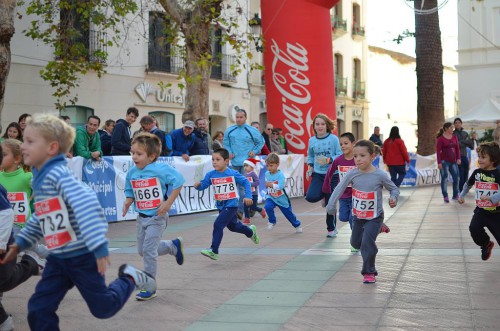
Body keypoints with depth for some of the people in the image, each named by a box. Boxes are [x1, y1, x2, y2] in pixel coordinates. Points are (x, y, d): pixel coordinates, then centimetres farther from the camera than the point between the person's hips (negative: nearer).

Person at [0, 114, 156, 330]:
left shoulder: (59, 174, -22)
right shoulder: (39, 177, 7)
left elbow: (87, 205, -33)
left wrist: (99, 247, -37)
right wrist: (20, 243, 24)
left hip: (82, 256, -8)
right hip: (57, 258, 8)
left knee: (103, 307, 7)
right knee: (38, 310, 3)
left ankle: (129, 278, 33)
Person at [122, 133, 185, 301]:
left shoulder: (161, 169, -18)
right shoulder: (132, 173, 0)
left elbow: (178, 182, -16)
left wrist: (168, 203, -19)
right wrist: (127, 203, -7)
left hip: (157, 217, -7)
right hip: (142, 217, 7)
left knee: (148, 250, -10)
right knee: (142, 251, 15)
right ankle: (174, 246, 40)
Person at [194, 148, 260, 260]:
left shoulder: (233, 174, -14)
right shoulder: (210, 175, -3)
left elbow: (245, 182, -5)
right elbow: (203, 184, -7)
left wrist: (248, 196, -13)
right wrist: (198, 185, -30)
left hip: (231, 205, -6)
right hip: (220, 206, 6)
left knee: (218, 225, -18)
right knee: (233, 226, 23)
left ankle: (214, 251, -11)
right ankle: (251, 231, 53)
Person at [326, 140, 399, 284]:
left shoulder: (380, 175, -19)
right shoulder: (352, 174, -13)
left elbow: (394, 188, -5)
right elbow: (339, 188, -9)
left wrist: (394, 198, -25)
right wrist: (331, 205, -15)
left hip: (374, 217, -4)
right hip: (358, 216, 4)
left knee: (367, 243, -16)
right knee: (355, 242, 18)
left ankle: (369, 272, 4)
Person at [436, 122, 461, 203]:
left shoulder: (454, 137, 8)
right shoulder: (440, 139, -8)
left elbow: (457, 148, 11)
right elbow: (438, 151, -10)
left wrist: (458, 158, 0)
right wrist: (439, 162, -14)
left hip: (453, 161, 6)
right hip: (444, 161, -5)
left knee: (456, 177, 4)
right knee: (444, 178, -4)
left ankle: (455, 195, 16)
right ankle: (445, 196, 1)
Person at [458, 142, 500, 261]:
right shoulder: (477, 172, 2)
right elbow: (468, 184, 22)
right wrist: (462, 196, 18)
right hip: (481, 211, 4)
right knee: (474, 228, -18)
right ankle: (486, 244, 12)